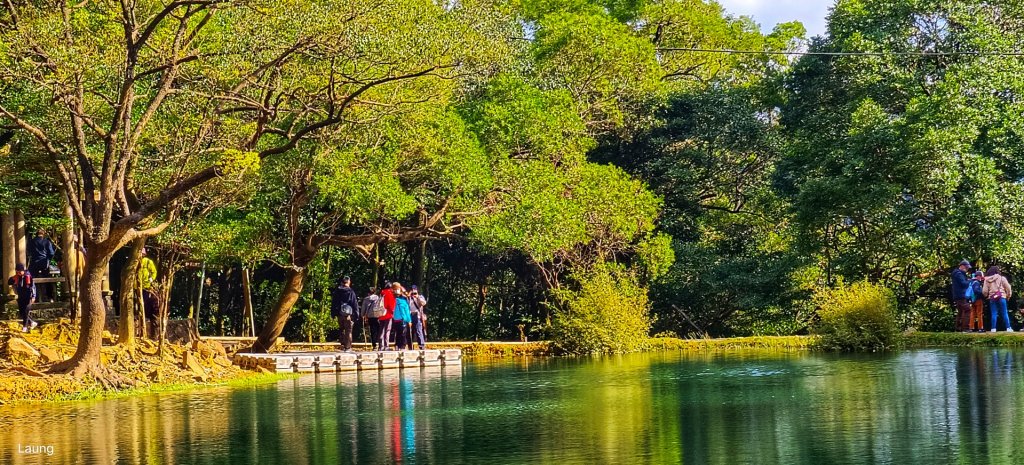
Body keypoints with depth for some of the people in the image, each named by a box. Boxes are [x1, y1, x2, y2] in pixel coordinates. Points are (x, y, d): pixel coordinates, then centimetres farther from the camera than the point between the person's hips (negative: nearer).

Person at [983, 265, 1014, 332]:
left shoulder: (987, 280, 5)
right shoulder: (1001, 278, -2)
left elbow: (984, 291, 3)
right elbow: (1008, 288, -2)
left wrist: (987, 295, 23)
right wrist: (1008, 296, 13)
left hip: (992, 298, 2)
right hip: (1001, 297, -2)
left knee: (993, 314, 4)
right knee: (1004, 313, 2)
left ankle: (993, 329, -1)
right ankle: (1008, 328, -1)